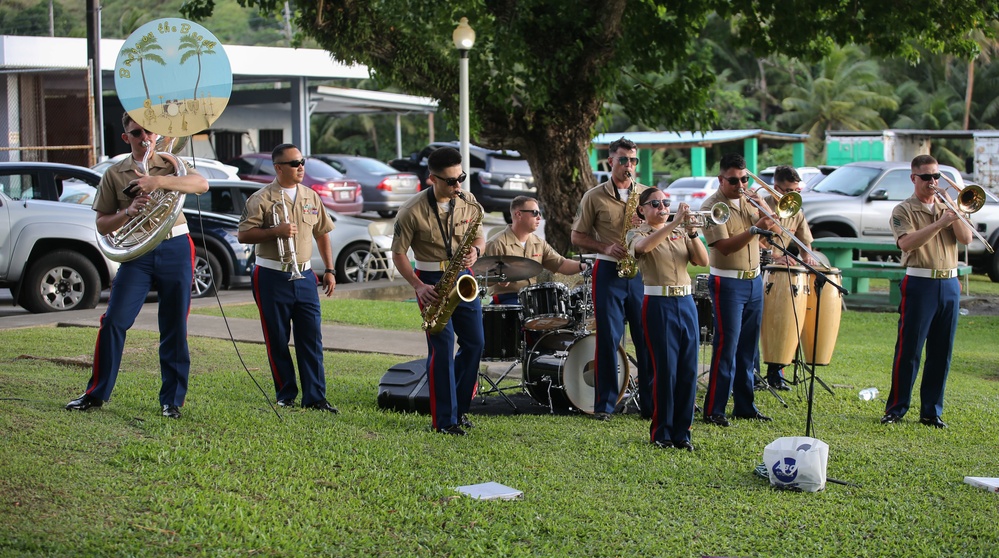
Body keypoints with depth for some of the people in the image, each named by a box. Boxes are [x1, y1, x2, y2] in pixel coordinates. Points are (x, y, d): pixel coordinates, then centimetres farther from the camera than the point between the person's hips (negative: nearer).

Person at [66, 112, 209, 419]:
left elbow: (202, 184, -14)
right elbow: (102, 224, 7)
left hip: (175, 249, 0)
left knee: (175, 328, 2)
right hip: (137, 253, 0)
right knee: (114, 321, -6)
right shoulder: (114, 174, 8)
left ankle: (172, 400, 11)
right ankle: (96, 393, 7)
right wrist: (129, 212, -13)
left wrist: (159, 181, -26)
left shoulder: (171, 165, 7)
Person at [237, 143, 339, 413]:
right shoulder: (261, 198, -5)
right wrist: (275, 231, -21)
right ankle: (286, 396, 13)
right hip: (272, 277, -4)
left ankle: (315, 397, 2)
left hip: (304, 276, 4)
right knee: (277, 341, 3)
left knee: (312, 338, -1)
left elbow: (322, 234, 18)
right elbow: (244, 235, -10)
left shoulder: (311, 196, 11)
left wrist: (329, 270, 13)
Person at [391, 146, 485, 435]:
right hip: (432, 281, -5)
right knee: (442, 346, -10)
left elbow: (479, 237, 13)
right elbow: (398, 254, -6)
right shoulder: (412, 211, -13)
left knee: (475, 343, 6)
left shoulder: (468, 202, 0)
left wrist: (475, 250, -12)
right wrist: (418, 286, -17)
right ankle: (444, 420, -4)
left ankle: (459, 406, 24)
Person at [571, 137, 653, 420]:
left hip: (642, 272, 2)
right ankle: (604, 404, 7)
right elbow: (577, 236, 5)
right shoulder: (594, 197, 4)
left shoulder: (648, 194, 11)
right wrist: (605, 248, -11)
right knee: (608, 338, -2)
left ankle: (651, 404, 10)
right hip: (608, 272, -2)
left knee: (648, 338, 2)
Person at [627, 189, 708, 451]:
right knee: (665, 370, -3)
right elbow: (644, 246, -24)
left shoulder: (680, 232, 15)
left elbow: (703, 260, 2)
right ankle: (661, 433, 10)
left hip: (686, 303, 4)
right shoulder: (637, 234, 2)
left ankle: (682, 432, 14)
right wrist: (674, 223, -27)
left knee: (688, 370, 3)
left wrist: (692, 232, -12)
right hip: (658, 304, -4)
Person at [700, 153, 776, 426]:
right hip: (728, 284, -6)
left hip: (754, 281, 7)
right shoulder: (712, 206, -10)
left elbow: (771, 232, 5)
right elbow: (725, 246, -21)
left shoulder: (748, 200, 10)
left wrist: (763, 208, -10)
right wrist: (755, 229, -32)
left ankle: (744, 406, 18)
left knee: (748, 348, 10)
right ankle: (713, 410, -3)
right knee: (726, 347, -8)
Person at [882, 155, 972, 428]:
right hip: (920, 284, -5)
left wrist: (954, 212, -9)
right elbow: (907, 242, -17)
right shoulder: (903, 210, 1)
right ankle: (895, 409, 3)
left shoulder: (946, 208, 16)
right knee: (908, 351, -4)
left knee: (941, 352, 6)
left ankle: (931, 411, 13)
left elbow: (966, 238, 2)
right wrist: (940, 223, -22)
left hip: (949, 284, 5)